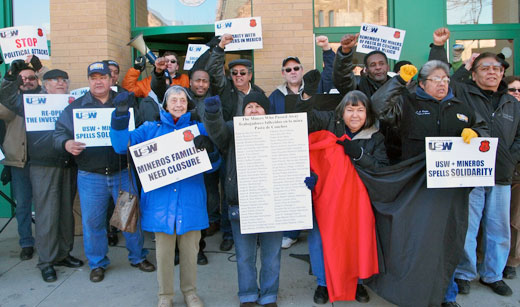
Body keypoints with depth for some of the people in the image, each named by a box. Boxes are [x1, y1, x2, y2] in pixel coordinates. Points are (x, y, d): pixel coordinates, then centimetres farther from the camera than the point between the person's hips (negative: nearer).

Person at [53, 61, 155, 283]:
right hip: (90, 176, 1)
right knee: (92, 221, 8)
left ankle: (138, 256, 27)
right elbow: (59, 132, 5)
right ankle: (97, 263, 27)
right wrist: (67, 143, -17)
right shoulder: (75, 107, 8)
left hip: (123, 173, 0)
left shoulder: (124, 102, 7)